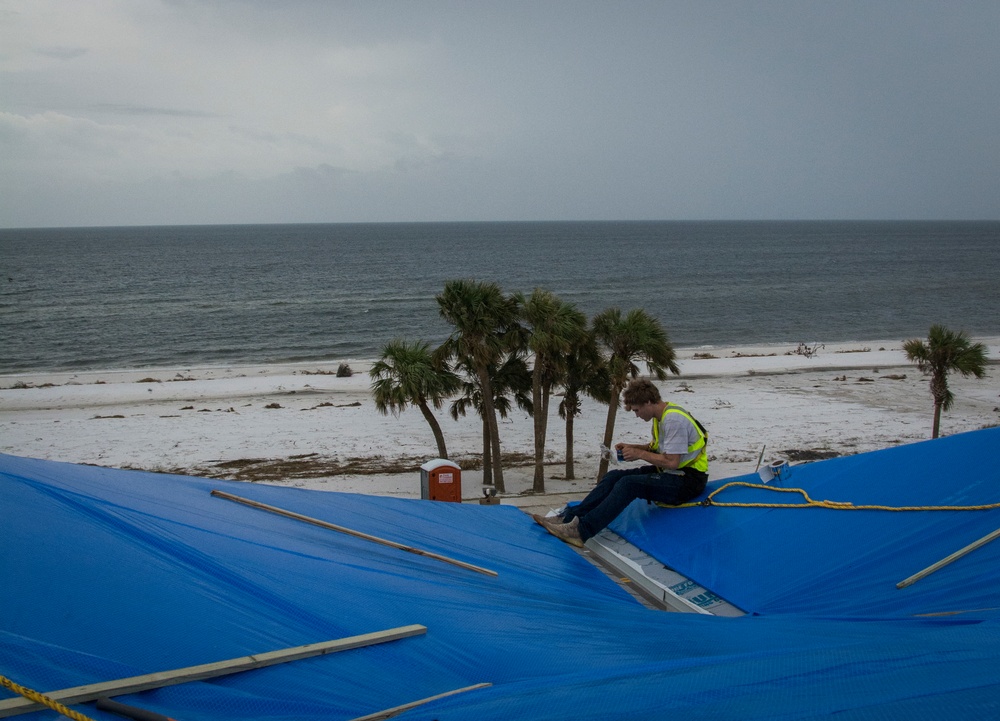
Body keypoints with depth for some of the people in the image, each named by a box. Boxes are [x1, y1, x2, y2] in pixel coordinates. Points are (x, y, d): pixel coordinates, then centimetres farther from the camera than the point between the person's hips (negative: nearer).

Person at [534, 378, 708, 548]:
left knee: (628, 483, -26)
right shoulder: (661, 416, 8)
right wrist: (633, 447, 5)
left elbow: (672, 462, -24)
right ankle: (569, 518, -9)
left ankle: (581, 531, -31)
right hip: (666, 473, 10)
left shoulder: (674, 420, -22)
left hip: (687, 481, -10)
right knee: (614, 476, -1)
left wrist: (640, 454, -13)